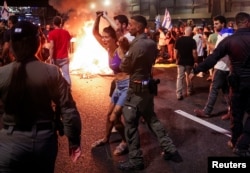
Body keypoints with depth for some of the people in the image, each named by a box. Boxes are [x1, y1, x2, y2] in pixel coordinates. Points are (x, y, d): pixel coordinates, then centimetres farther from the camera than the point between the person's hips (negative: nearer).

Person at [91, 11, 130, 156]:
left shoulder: (121, 49, -18)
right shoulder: (109, 49, 2)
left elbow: (122, 36, -39)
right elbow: (95, 33, 8)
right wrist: (98, 18, -6)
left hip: (128, 85, -8)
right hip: (118, 86, 8)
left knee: (114, 118, -6)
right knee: (109, 114, 20)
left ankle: (126, 142, 16)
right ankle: (106, 139, 41)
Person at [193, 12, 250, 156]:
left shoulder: (229, 40, -8)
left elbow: (212, 58, -11)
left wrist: (196, 70, -5)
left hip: (238, 81, 2)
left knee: (237, 112, 17)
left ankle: (235, 142, 30)